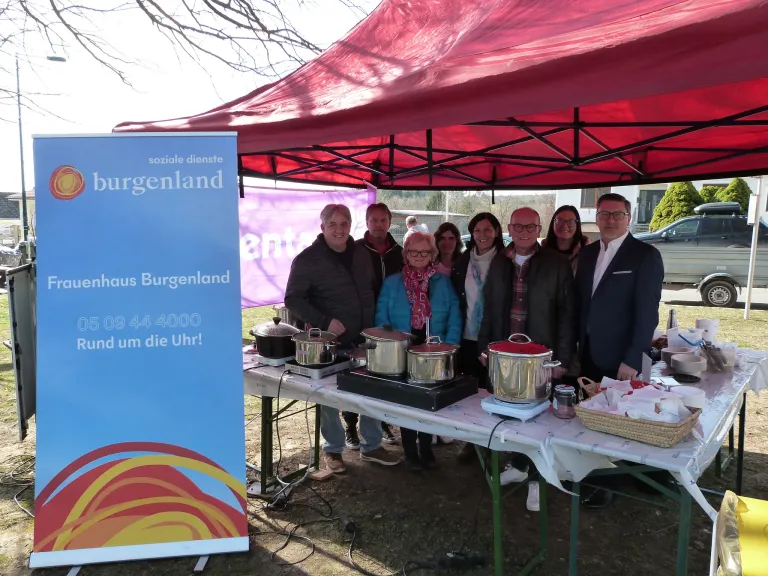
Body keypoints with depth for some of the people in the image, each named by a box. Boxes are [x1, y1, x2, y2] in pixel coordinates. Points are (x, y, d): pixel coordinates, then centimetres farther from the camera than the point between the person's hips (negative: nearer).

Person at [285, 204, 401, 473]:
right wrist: (324, 322, -22)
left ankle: (371, 446, 30)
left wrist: (373, 325, 8)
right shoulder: (308, 259, -10)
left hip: (364, 339, 5)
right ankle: (333, 450, 28)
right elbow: (293, 299, -12)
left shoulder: (361, 253, 7)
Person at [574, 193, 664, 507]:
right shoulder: (588, 253, 9)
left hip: (620, 357, -5)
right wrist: (577, 345, 4)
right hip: (589, 353, 5)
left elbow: (647, 312, -14)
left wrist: (632, 359, -18)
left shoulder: (646, 255, -9)